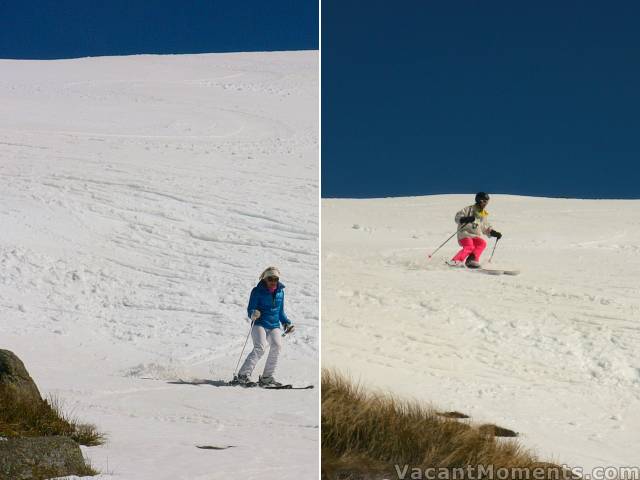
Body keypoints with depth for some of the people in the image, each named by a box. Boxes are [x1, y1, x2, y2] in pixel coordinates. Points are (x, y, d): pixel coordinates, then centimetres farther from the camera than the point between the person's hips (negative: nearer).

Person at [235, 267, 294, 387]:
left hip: (274, 326, 4)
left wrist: (287, 323, 11)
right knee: (260, 347, -27)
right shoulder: (257, 291, -1)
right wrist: (253, 314, -26)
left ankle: (266, 377, -16)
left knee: (277, 345, -23)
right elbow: (250, 310, -4)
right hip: (259, 324, -4)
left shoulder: (280, 292, 14)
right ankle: (243, 374, -26)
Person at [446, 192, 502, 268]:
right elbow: (458, 217, -7)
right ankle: (455, 261, -30)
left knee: (482, 243, -25)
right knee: (469, 247, -31)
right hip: (465, 233, -6)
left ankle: (472, 260, -27)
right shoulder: (469, 209, -1)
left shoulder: (484, 215, 19)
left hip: (476, 235, 6)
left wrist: (494, 233, 14)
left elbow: (486, 228, 29)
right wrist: (465, 219, -27)